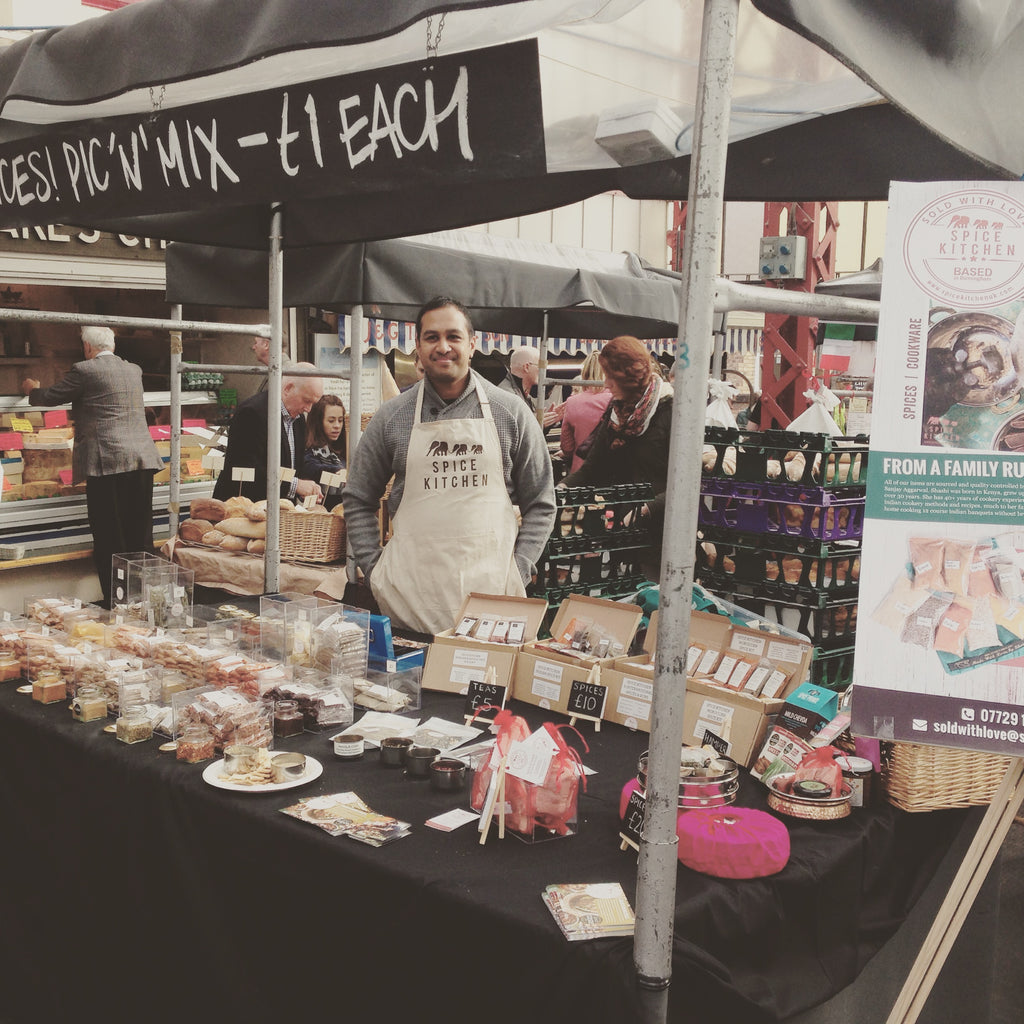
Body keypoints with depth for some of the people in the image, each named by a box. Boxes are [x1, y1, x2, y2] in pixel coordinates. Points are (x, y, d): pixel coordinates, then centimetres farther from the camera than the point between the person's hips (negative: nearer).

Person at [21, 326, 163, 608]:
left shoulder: (85, 370, -4)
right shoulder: (133, 370, 15)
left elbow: (51, 396, 6)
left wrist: (31, 390, 30)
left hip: (107, 462, -6)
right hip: (142, 459, 6)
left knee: (109, 538, 0)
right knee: (141, 535, 10)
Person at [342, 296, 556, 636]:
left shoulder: (511, 413, 4)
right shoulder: (391, 416, 5)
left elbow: (540, 505, 9)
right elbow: (358, 500, 14)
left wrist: (517, 571, -1)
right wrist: (374, 570, 4)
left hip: (489, 584, 0)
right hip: (411, 591, 0)